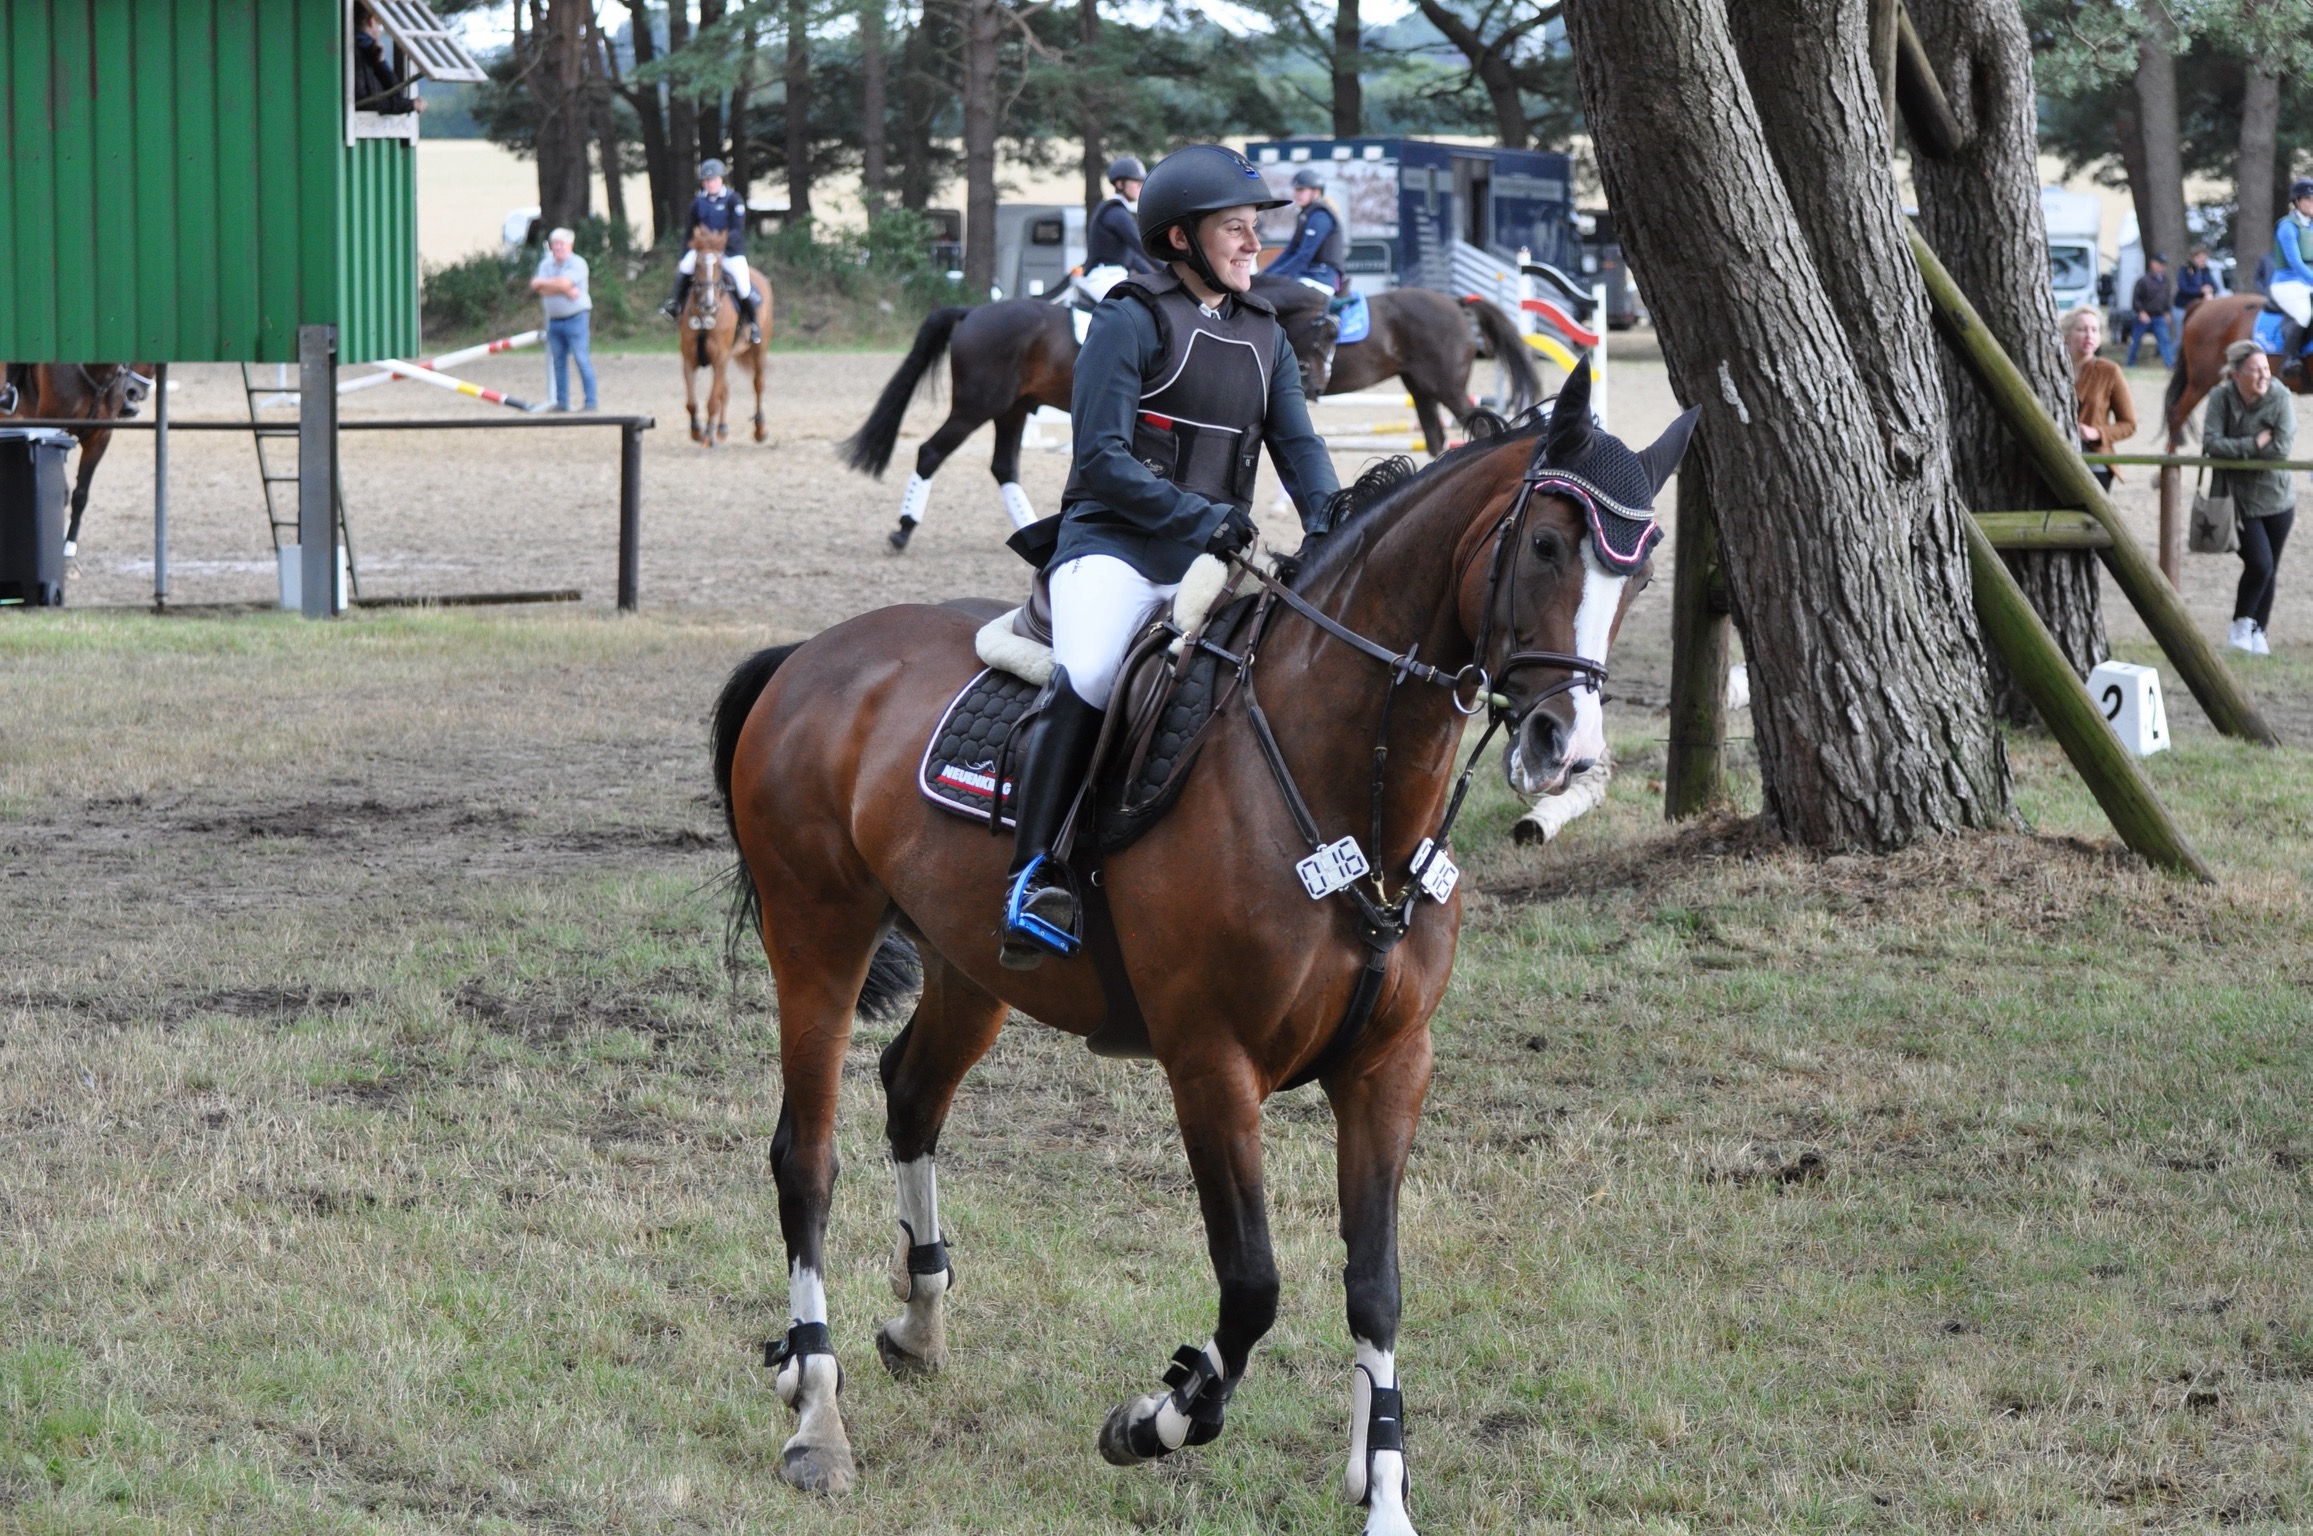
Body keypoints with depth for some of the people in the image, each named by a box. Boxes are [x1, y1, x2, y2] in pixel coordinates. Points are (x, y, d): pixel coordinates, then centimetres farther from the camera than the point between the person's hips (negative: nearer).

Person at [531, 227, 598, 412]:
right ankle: (561, 402, 14)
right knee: (558, 362, 8)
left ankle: (590, 402, -7)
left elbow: (564, 283, -21)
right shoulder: (546, 264, 11)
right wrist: (565, 291, -16)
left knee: (581, 360, -8)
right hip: (554, 319, 6)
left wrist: (540, 282, -6)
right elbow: (542, 291, -2)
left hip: (575, 318, -6)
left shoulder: (577, 264, -7)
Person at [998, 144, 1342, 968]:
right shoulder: (1133, 320, -3)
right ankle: (1032, 879, -30)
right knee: (1086, 679, -32)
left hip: (1213, 558, 7)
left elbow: (1299, 447, 13)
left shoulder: (1264, 335, 17)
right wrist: (1200, 517, -19)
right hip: (1115, 543, -7)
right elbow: (1101, 459, -10)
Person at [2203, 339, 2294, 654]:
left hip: (2276, 498, 1)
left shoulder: (2280, 399, -10)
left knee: (2268, 571, 9)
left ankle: (2257, 631, 26)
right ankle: (2242, 624, 10)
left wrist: (2235, 450, -14)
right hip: (2239, 500, -1)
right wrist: (2254, 445, -21)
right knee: (2259, 563, -13)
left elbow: (2281, 448, -19)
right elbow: (2211, 443, -18)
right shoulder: (2221, 398, -9)